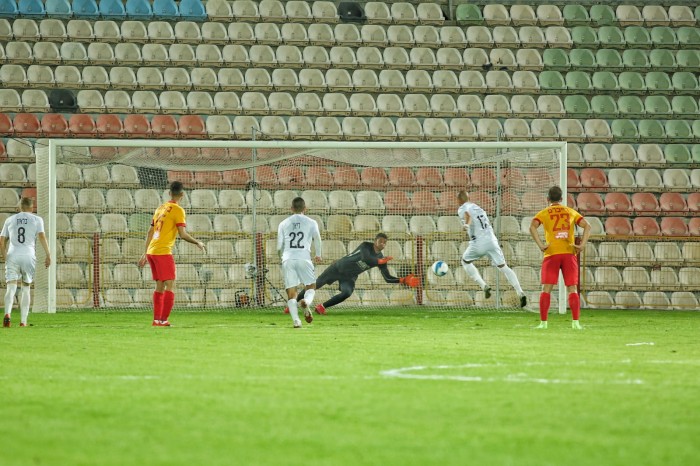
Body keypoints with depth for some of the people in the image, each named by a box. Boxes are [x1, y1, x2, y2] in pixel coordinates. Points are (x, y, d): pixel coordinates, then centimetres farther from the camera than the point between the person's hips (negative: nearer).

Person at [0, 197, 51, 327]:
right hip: (29, 256, 0)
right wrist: (48, 255, -4)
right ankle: (23, 320, 6)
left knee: (11, 287, -6)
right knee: (26, 287, 11)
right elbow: (42, 237, -5)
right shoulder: (37, 219, 8)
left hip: (12, 256, 0)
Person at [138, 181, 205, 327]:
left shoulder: (160, 208, 16)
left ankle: (157, 320, 13)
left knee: (160, 286, 14)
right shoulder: (178, 210, -7)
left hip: (151, 251, 8)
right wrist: (198, 243, 2)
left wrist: (145, 254, 23)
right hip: (163, 252, -8)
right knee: (170, 286, -6)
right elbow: (183, 234, -13)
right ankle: (163, 320, -14)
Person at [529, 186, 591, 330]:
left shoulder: (544, 213, 6)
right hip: (569, 253, 2)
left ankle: (543, 322, -3)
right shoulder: (570, 212, 13)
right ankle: (575, 322, -4)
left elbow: (532, 227, -12)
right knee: (572, 289, 3)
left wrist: (540, 245, -11)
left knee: (546, 289, 1)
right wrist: (582, 245, -2)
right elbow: (587, 226, 4)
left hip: (551, 253, -2)